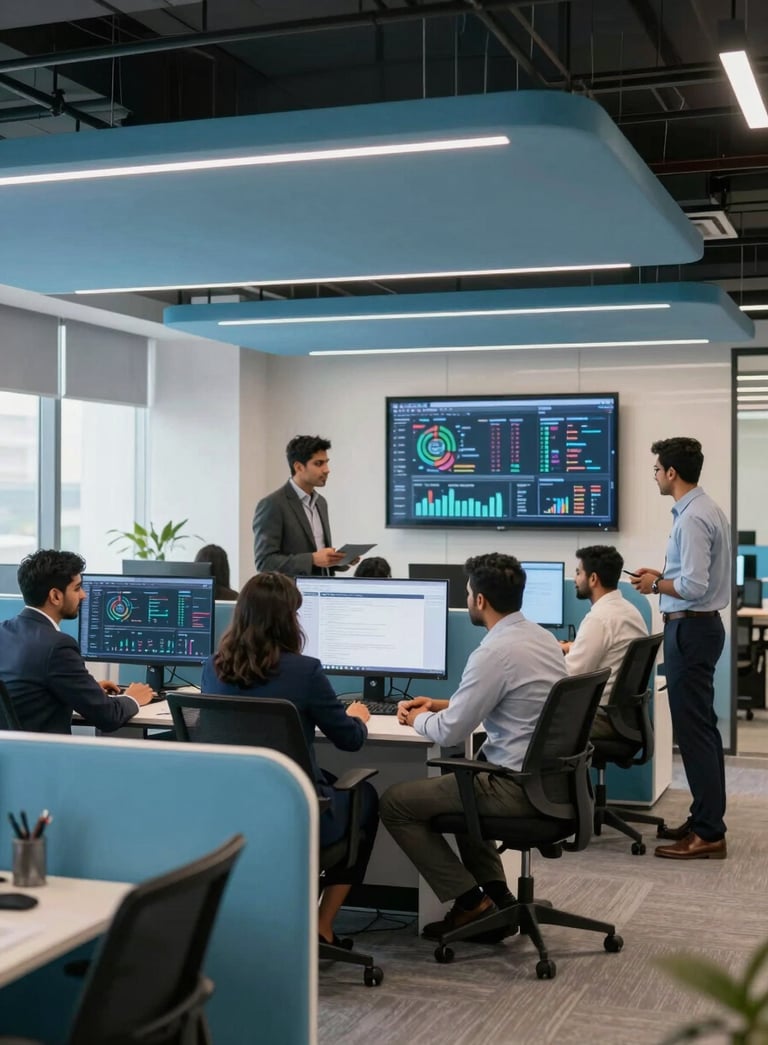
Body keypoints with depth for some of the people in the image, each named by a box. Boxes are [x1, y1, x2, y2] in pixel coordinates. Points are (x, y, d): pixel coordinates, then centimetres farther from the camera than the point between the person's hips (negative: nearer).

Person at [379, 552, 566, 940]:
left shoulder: (495, 652, -21)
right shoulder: (542, 637, 8)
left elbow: (450, 733, -15)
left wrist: (418, 720, 6)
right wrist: (441, 704, 18)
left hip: (518, 788, -9)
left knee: (395, 803, 1)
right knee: (457, 784, 34)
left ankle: (471, 903, 6)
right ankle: (496, 894, 26)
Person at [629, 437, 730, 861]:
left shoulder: (692, 519, -20)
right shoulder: (706, 510, 13)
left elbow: (694, 586, -25)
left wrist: (657, 584, -9)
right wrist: (664, 576, 12)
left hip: (690, 628, -11)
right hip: (700, 624, 11)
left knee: (694, 729, -7)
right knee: (701, 726, 15)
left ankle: (708, 834, -3)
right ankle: (706, 819, 23)